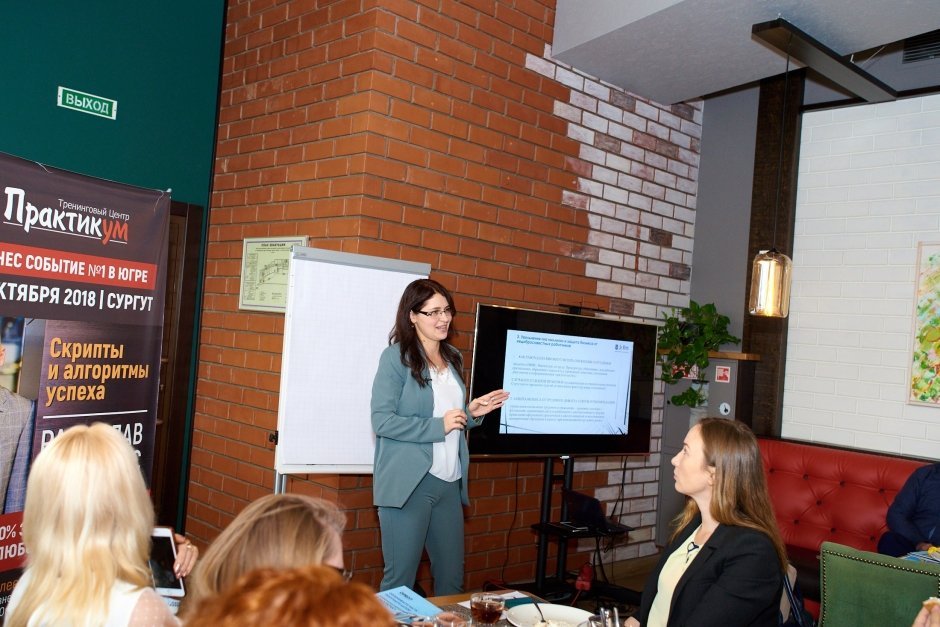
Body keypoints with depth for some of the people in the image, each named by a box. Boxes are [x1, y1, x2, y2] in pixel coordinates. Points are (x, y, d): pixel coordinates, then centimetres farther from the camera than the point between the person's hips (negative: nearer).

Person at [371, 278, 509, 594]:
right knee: (400, 580, 2)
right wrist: (439, 425, -18)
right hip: (408, 483, -6)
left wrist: (471, 413, 4)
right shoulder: (396, 357, -8)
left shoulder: (452, 358, 13)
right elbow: (382, 420, -14)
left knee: (452, 578, 13)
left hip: (449, 483, 7)